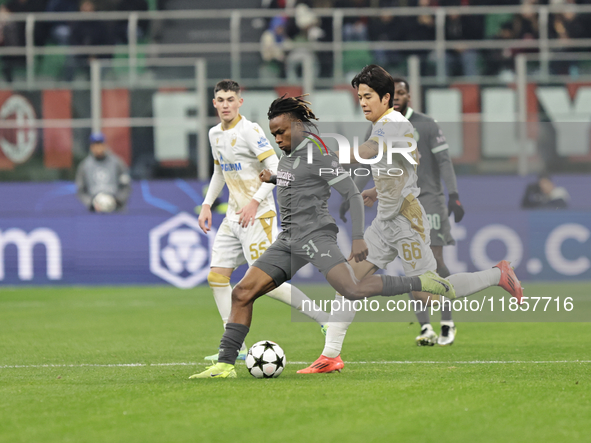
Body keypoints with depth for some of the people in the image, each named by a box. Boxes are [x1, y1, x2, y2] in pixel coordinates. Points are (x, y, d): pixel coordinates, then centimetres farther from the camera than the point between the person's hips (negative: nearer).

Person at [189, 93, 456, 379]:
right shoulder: (289, 154, 16)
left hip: (315, 235, -8)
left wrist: (358, 238, -19)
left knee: (353, 290, -28)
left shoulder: (319, 155, -9)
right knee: (241, 294, -2)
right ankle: (225, 364, 0)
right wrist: (272, 179, 24)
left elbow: (353, 194, -11)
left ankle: (421, 283, -14)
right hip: (288, 239, 8)